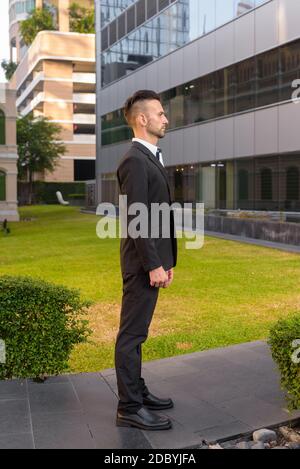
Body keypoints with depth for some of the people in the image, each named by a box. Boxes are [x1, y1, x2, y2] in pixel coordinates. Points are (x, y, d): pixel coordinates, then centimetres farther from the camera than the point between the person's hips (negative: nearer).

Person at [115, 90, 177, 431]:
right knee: (132, 335, -1)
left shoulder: (152, 158, 16)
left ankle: (137, 392, 28)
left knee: (136, 333, 17)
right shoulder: (135, 161, -15)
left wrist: (167, 261, 15)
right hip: (143, 264, -10)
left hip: (153, 261, 10)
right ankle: (129, 408, 8)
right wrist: (154, 265, -20)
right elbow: (136, 219, -20)